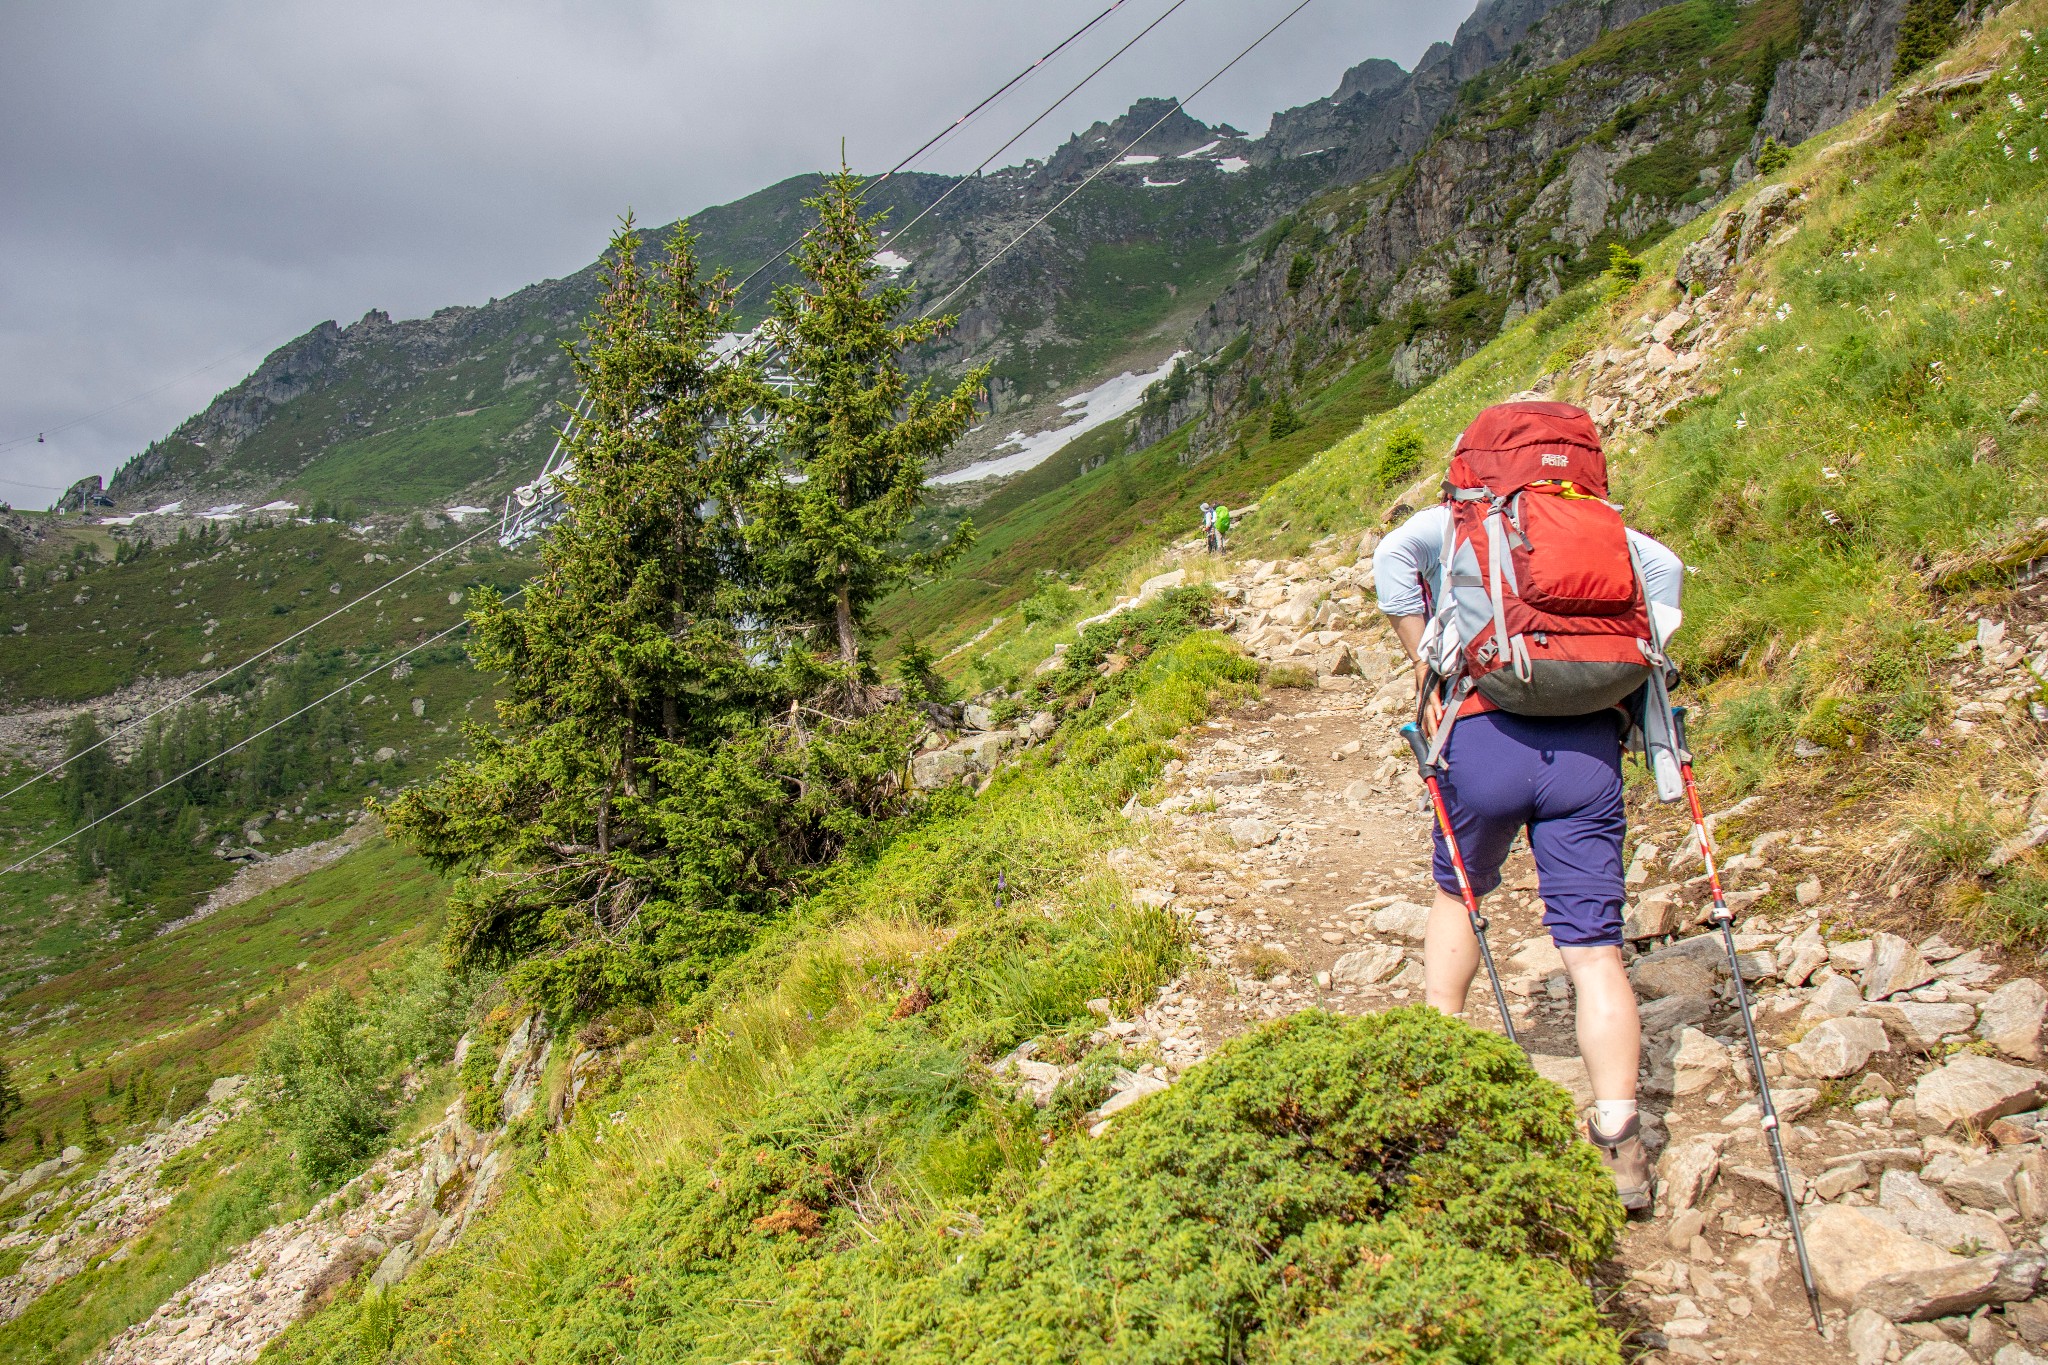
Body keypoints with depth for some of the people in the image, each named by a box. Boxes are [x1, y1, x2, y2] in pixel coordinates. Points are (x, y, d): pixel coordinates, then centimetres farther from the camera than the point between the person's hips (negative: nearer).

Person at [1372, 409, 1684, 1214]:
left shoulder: (1453, 521, 17)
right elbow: (1662, 566, 7)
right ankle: (1619, 1141, -9)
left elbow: (1394, 555, -5)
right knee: (1592, 945, -1)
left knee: (1459, 894, 26)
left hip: (1485, 734, -1)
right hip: (1589, 741, 1)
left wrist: (1426, 669, 0)